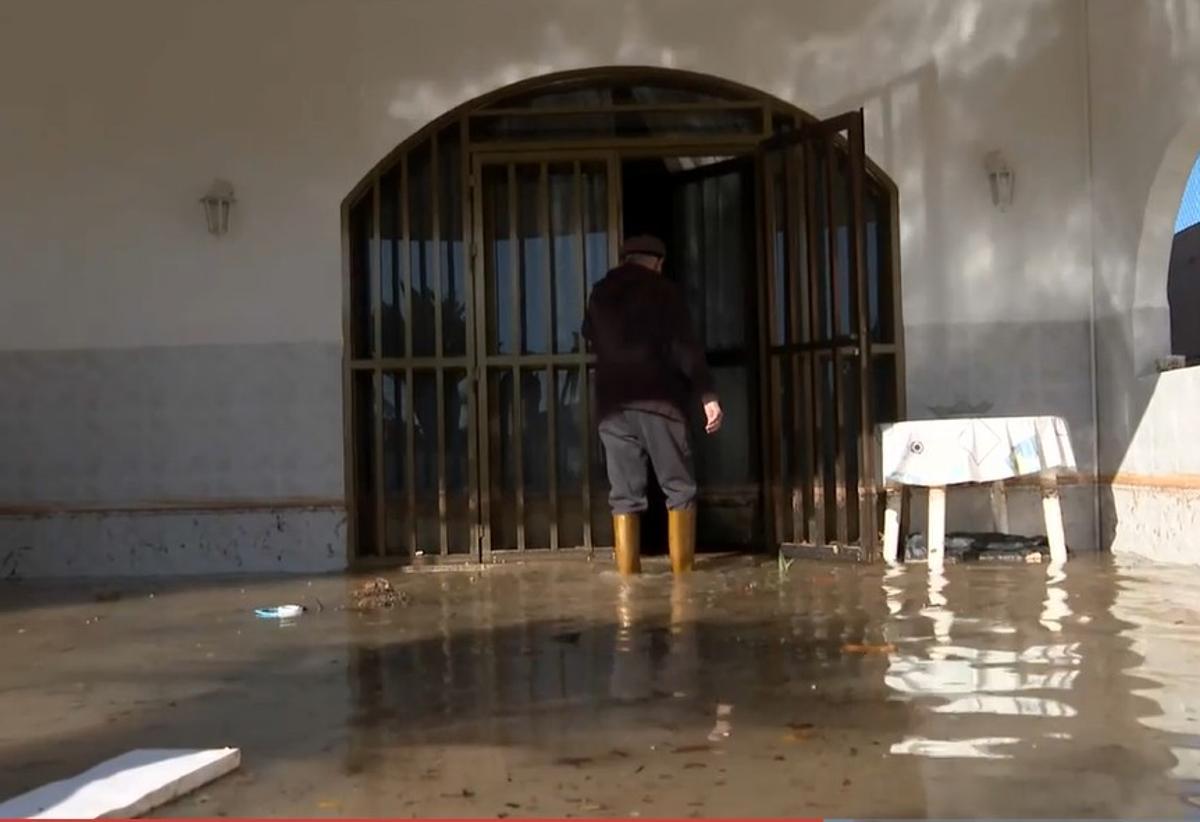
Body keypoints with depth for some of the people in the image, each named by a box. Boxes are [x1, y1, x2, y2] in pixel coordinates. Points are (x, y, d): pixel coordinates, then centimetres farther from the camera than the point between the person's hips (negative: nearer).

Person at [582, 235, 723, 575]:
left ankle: (627, 574, 0)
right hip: (658, 401, -4)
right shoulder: (663, 290, 1)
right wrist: (708, 396, -11)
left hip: (612, 405, 4)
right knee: (679, 490, 3)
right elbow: (685, 346, -8)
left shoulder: (599, 293, 15)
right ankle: (682, 572, -2)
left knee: (624, 495, 5)